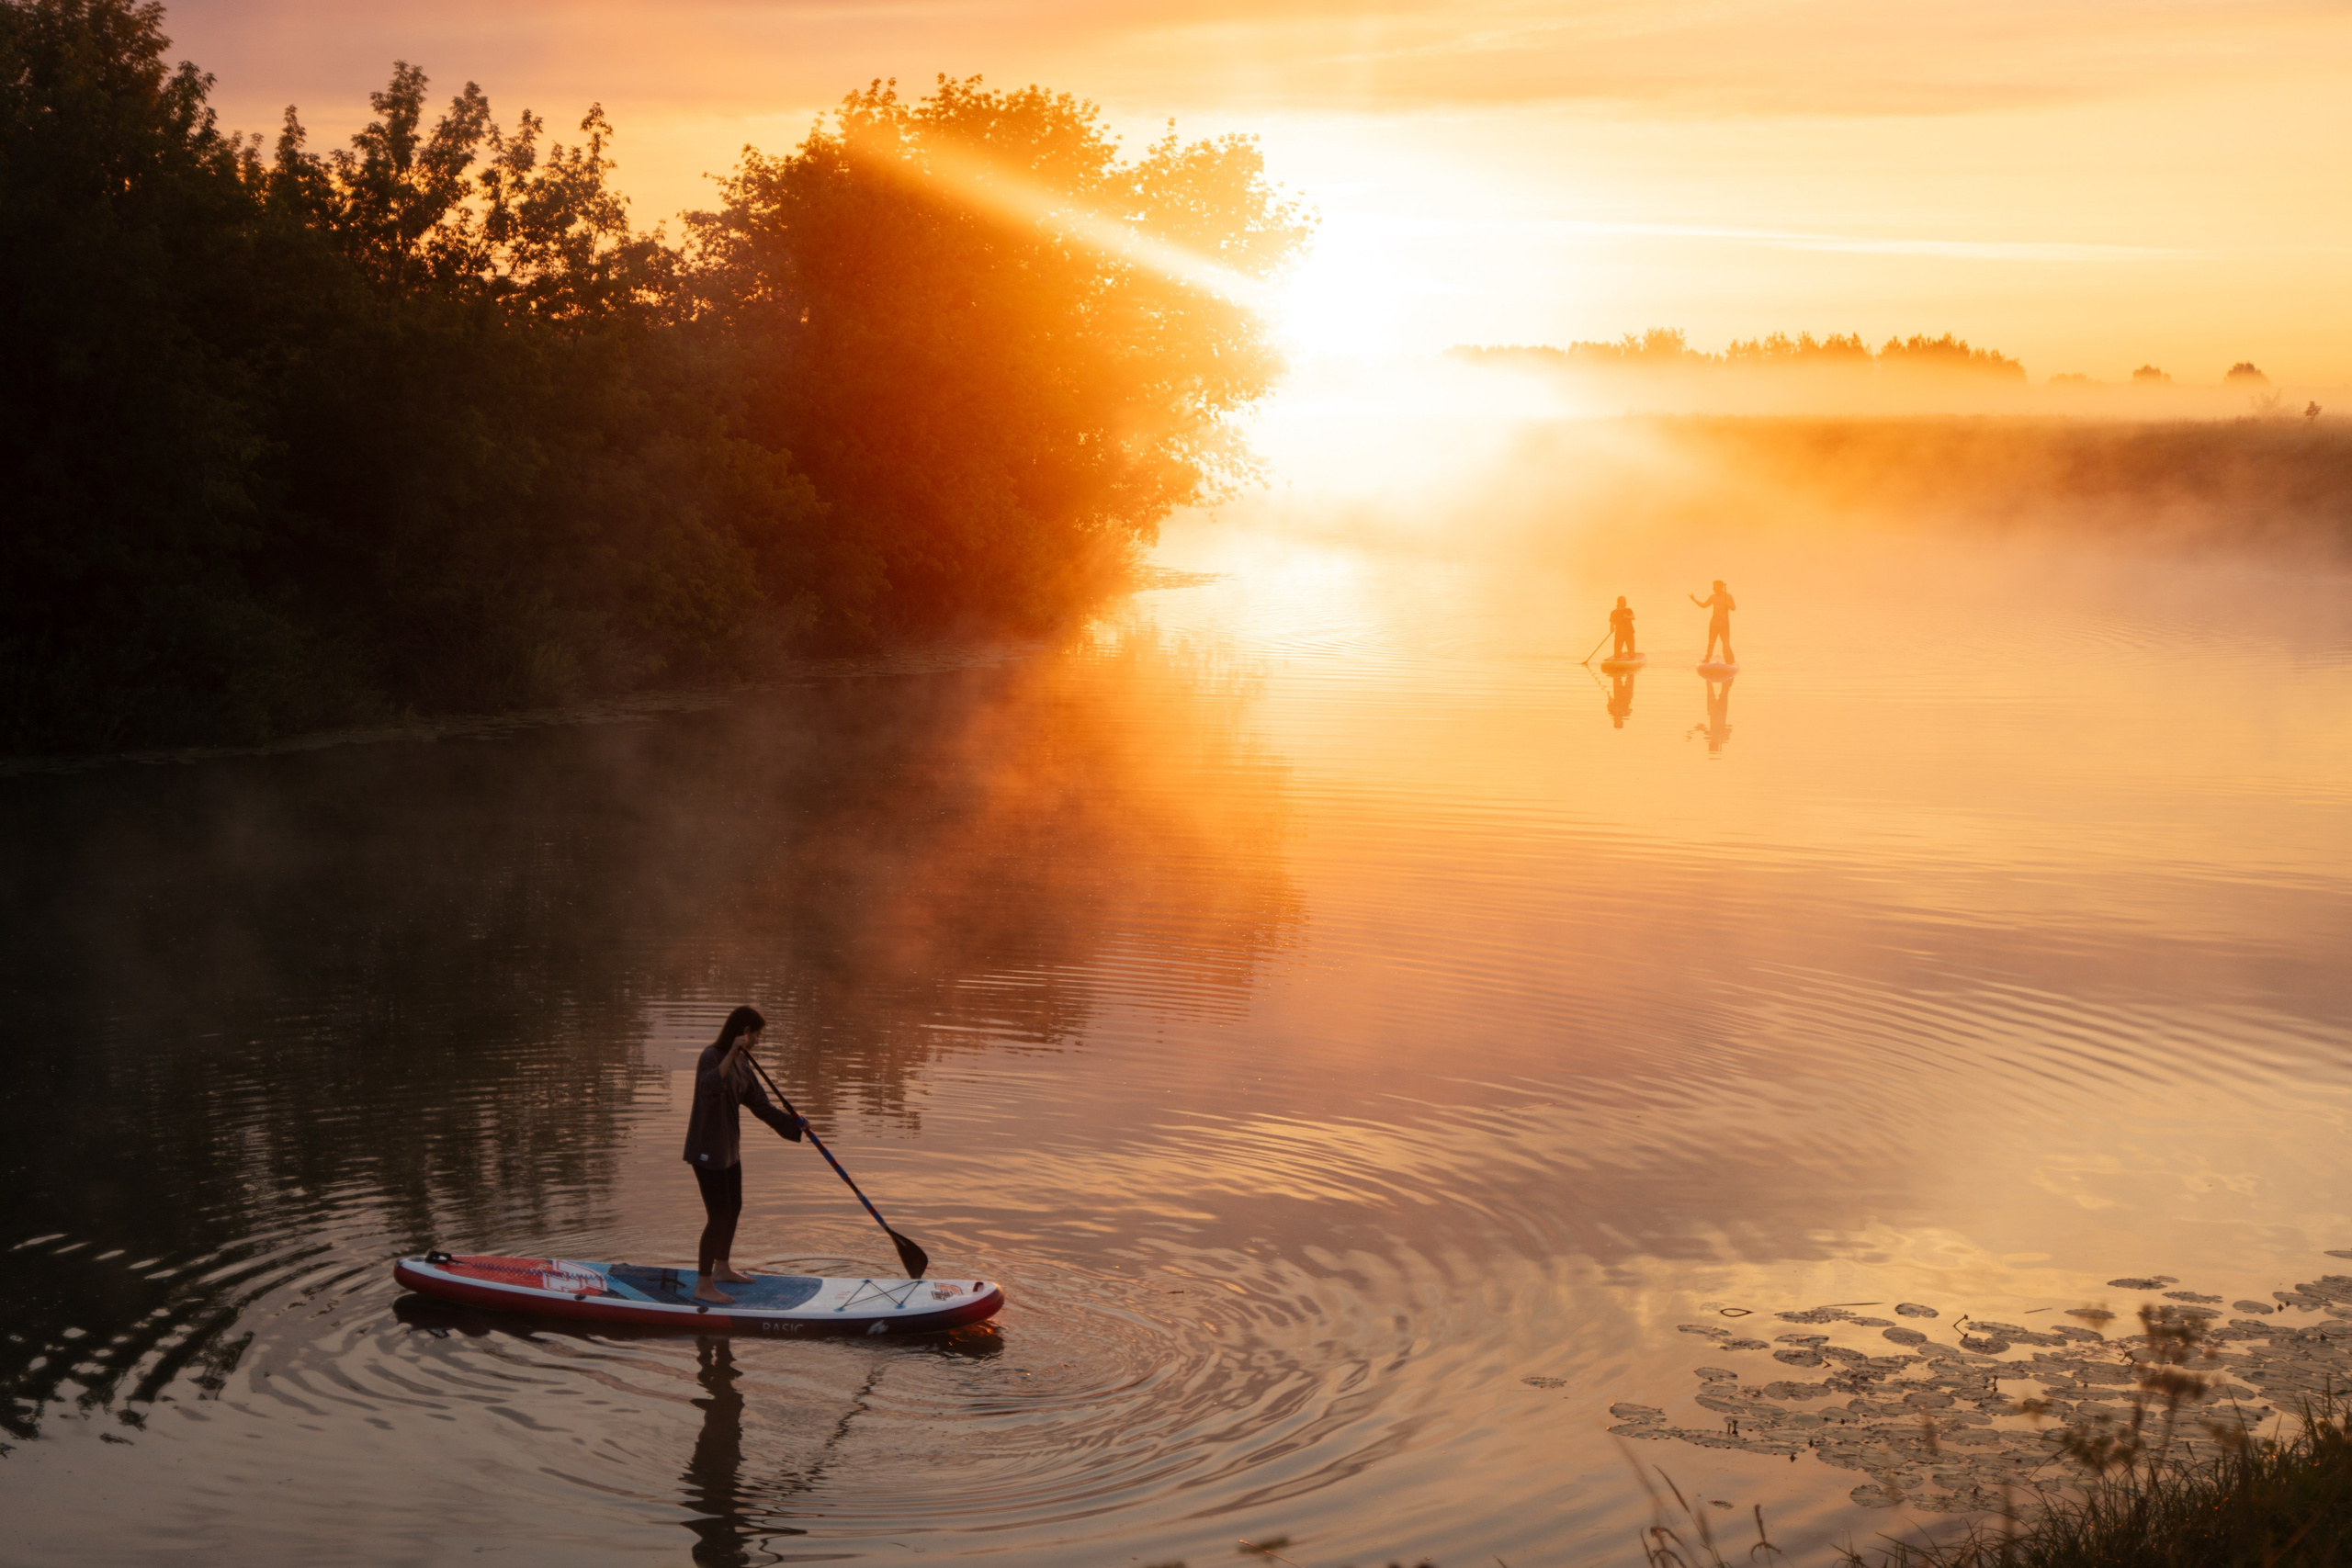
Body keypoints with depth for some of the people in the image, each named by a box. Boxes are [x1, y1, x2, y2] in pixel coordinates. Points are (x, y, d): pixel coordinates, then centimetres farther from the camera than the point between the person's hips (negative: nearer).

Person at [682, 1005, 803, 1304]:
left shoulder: (741, 1062, 9)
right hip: (708, 1148, -10)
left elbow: (760, 1105, 13)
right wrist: (732, 1053, -44)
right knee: (719, 1216, -8)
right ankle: (703, 1286, -1)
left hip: (729, 1146, 10)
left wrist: (793, 1123, 6)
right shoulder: (711, 1056, -19)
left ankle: (722, 1269, 39)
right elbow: (710, 1087, -41)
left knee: (733, 1209, 21)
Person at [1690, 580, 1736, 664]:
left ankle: (1730, 661, -4)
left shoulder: (1728, 596, -4)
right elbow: (1704, 605, 14)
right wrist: (1694, 600, 6)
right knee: (1711, 641, 6)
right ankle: (1707, 659, 12)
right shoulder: (1713, 597, 9)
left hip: (1724, 622, -5)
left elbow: (1734, 608, -9)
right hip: (1714, 621, 5)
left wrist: (1727, 604, -27)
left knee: (1725, 642, -8)